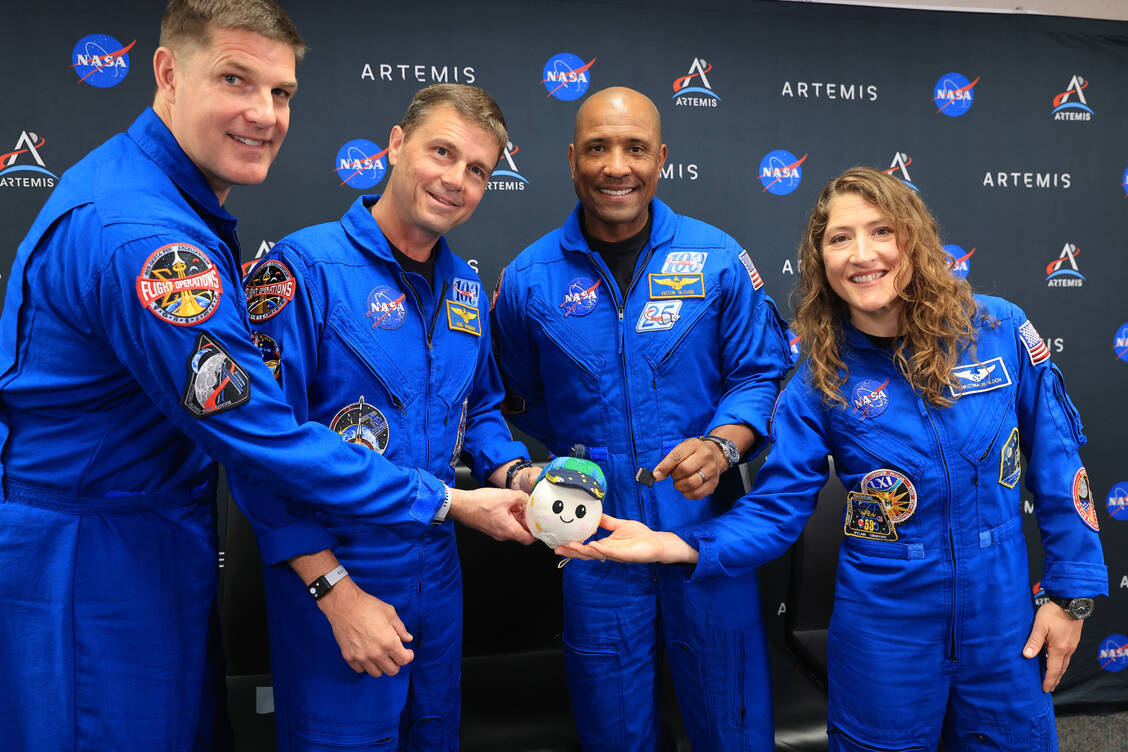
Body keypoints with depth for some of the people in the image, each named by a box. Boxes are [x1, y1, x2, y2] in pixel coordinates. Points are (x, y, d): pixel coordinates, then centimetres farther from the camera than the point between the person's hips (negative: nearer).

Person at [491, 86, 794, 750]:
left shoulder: (718, 259, -3)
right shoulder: (527, 281, -2)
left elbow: (760, 373, 1)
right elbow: (520, 400, 11)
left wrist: (722, 445, -15)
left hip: (706, 525, 0)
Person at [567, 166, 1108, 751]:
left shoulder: (999, 330, -9)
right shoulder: (821, 383, -11)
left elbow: (1056, 460, 0)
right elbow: (774, 510, -11)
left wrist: (1072, 592, 2)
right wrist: (672, 545, -27)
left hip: (1003, 625, 2)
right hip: (885, 633, -1)